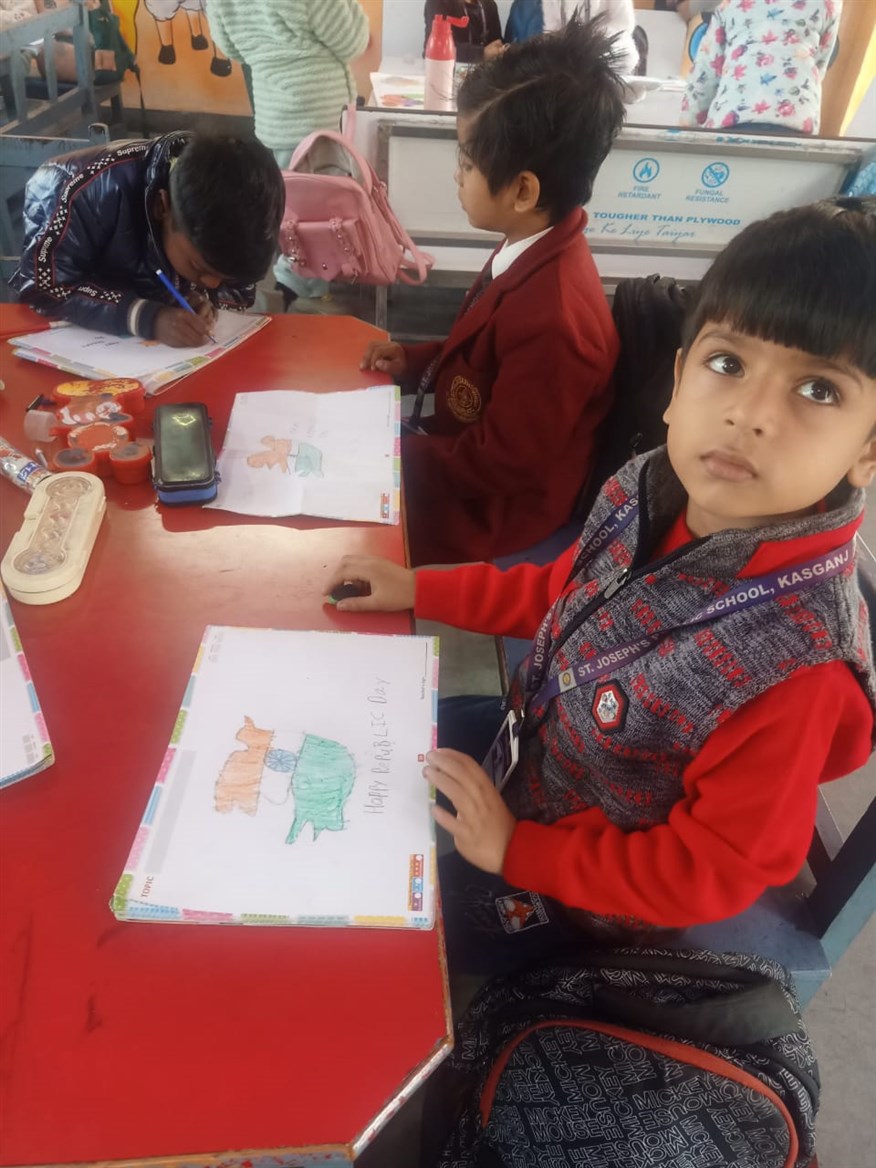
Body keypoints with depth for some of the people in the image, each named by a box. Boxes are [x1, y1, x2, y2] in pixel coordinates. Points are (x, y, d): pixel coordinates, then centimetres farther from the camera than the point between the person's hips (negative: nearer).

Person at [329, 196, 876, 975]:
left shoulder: (799, 668, -37)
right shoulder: (647, 494, -19)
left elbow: (713, 872, -24)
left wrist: (515, 849, -23)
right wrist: (419, 589, 2)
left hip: (585, 888, -5)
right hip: (530, 740, 6)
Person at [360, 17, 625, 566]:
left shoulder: (553, 318, -32)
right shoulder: (536, 249, -5)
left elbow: (501, 464, -24)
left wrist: (390, 452, -16)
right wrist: (415, 360, 1)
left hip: (488, 513, -8)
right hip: (468, 465, 8)